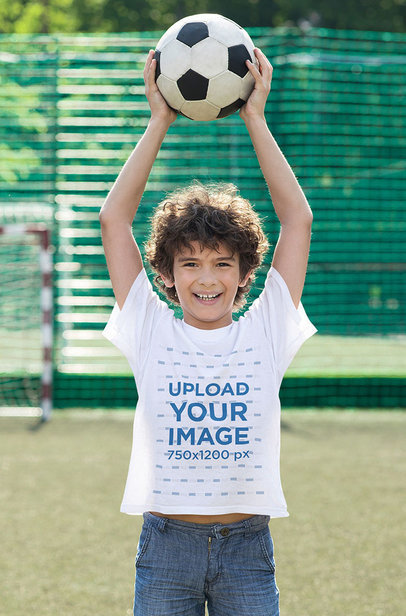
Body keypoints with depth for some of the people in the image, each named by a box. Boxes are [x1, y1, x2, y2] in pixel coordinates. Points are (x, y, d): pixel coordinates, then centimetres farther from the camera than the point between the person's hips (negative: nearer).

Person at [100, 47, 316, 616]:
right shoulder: (152, 333, 3)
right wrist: (159, 122, 2)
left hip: (247, 547, 0)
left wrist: (255, 119, 4)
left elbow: (298, 219, 3)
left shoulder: (265, 334, 3)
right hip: (166, 543, 0)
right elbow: (114, 219, 1)